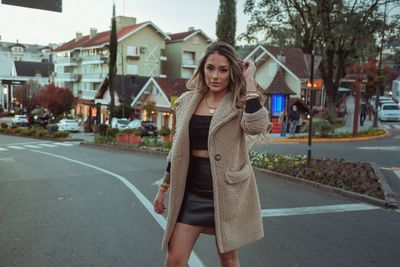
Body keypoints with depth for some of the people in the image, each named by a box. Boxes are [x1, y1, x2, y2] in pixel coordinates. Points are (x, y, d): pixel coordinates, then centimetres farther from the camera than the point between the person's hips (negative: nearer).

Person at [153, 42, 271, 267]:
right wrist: (164, 188, 14)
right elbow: (178, 149, 12)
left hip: (226, 192, -3)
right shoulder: (187, 101, 5)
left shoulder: (239, 103, -5)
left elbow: (256, 126, -29)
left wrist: (249, 80, -20)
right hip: (191, 193, 3)